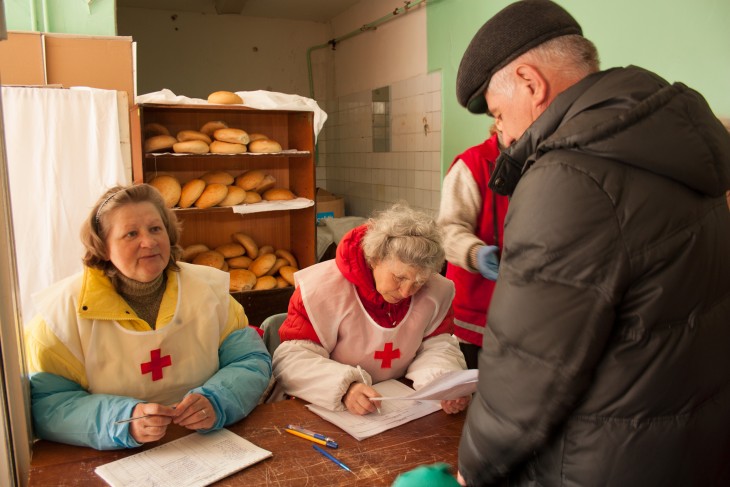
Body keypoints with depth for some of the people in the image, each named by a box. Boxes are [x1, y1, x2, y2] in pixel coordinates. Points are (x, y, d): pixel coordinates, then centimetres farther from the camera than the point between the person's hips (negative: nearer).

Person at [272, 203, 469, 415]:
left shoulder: (435, 292, -5)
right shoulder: (323, 288, -17)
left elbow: (438, 345, 2)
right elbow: (290, 358, -18)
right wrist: (344, 387, -34)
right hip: (328, 409, -2)